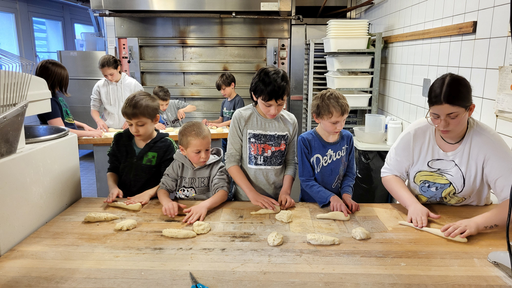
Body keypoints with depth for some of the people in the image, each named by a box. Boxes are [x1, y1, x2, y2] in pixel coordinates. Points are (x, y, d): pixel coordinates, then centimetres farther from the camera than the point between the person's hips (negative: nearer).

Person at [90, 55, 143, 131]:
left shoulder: (133, 84, 1)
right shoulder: (99, 86, 5)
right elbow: (94, 109, 13)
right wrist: (99, 121, -7)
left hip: (128, 129, -1)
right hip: (107, 129, 2)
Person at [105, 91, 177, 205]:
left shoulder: (166, 146, -4)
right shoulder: (120, 139, 10)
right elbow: (112, 170, 19)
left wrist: (149, 193, -18)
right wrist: (113, 187, 0)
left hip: (152, 202, -4)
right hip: (122, 201, 4)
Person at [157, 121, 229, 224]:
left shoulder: (216, 167, -1)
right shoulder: (177, 166, 8)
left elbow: (223, 192, -13)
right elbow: (163, 188, 8)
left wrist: (205, 205, -33)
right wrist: (167, 201, -17)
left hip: (207, 214, -1)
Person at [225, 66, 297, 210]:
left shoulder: (290, 121, 1)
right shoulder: (241, 117, -6)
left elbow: (291, 162, 7)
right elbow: (232, 161, -6)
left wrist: (286, 190, -7)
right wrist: (253, 194, -13)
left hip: (278, 200, 0)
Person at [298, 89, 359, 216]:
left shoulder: (347, 138, 2)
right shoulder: (305, 141, -10)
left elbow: (350, 173, 9)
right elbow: (306, 180, -8)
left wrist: (346, 194, -8)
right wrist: (331, 197, -18)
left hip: (340, 205, 2)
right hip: (311, 204, -1)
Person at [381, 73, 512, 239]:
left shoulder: (489, 143, -11)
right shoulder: (416, 133, -7)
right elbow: (390, 173, -2)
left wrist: (477, 223, -32)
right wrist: (413, 204, -17)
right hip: (416, 222, 0)